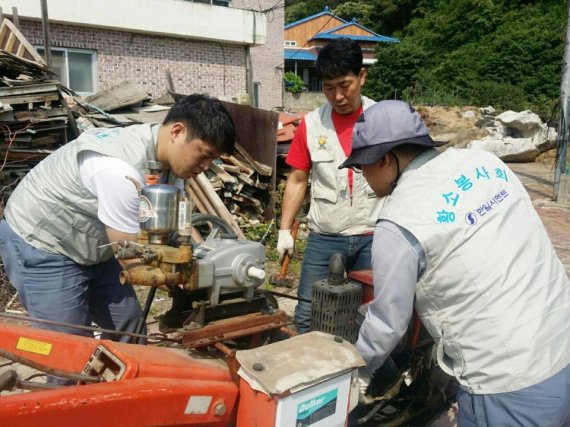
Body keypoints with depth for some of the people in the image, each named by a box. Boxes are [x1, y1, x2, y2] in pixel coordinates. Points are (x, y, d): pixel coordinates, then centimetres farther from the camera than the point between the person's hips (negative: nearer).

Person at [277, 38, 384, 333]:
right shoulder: (310, 124, 2)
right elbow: (298, 180, 7)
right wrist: (285, 230, 3)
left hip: (372, 237, -1)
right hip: (323, 238, 1)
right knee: (307, 315, 6)